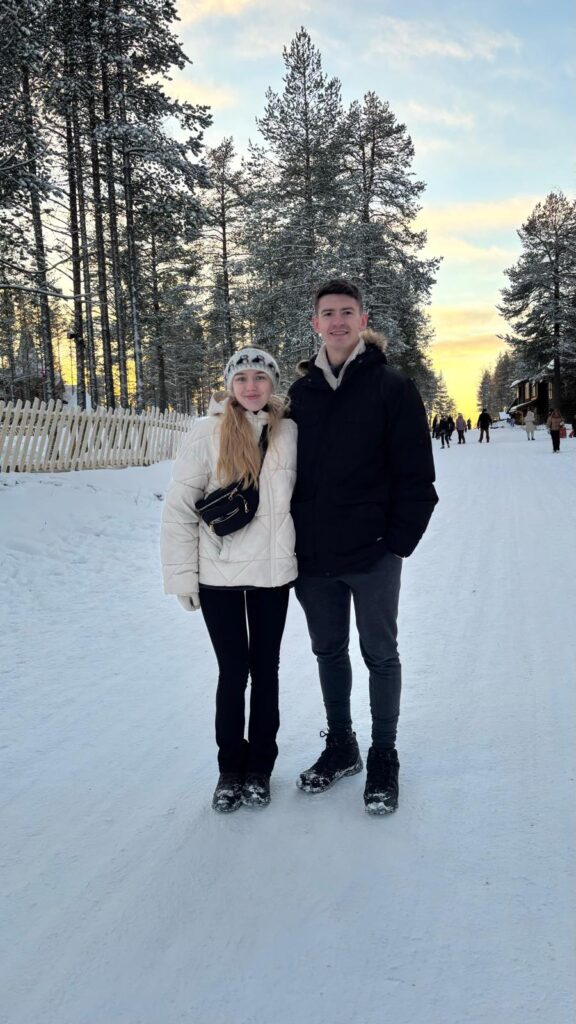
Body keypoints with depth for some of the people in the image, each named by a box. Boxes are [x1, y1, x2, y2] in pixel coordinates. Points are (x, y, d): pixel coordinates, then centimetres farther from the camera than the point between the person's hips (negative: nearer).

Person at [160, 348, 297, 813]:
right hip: (218, 573, -2)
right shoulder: (208, 433, -6)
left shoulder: (289, 431, 0)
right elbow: (178, 506, -4)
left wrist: (303, 557, 4)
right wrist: (182, 573, -6)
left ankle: (259, 769, 27)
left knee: (265, 670, 11)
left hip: (273, 571, 2)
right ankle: (230, 769, 24)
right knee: (232, 672, 6)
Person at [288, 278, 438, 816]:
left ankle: (384, 757, 24)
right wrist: (295, 542, 5)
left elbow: (417, 475, -7)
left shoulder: (392, 387, -5)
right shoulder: (301, 392, 8)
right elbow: (289, 469, 12)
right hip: (313, 557, 5)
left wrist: (399, 542, -11)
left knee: (380, 654, 8)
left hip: (372, 554, -4)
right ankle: (340, 747, 33)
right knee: (328, 652, 16)